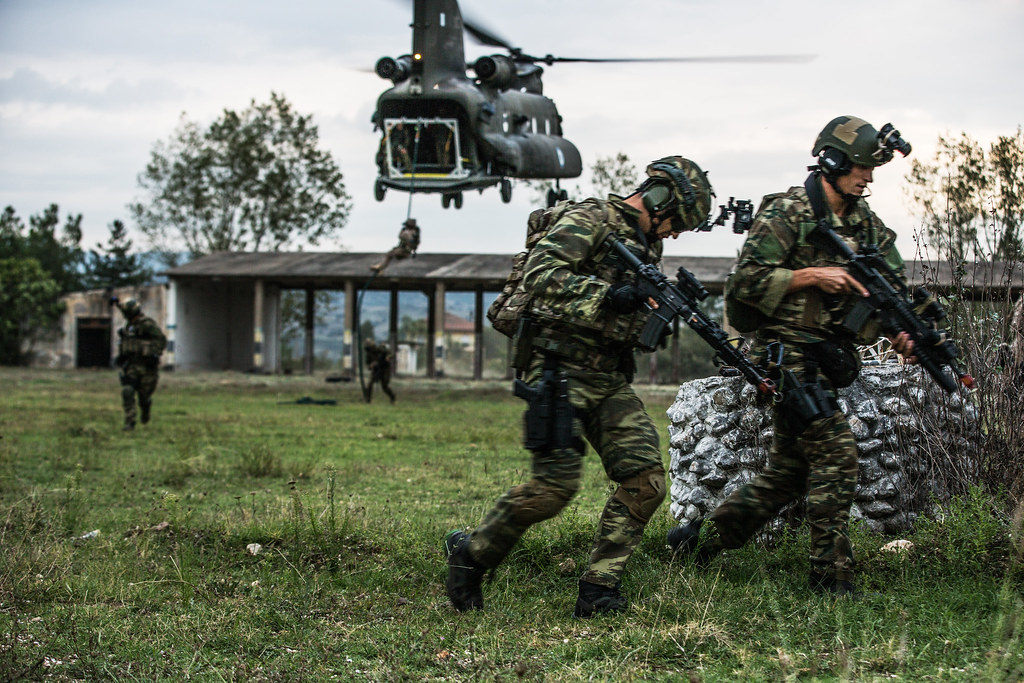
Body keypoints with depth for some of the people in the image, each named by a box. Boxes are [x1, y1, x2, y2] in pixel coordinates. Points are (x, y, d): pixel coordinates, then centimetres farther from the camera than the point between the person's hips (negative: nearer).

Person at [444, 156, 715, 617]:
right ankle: (470, 555, 6)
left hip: (610, 380, 8)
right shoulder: (589, 221, -7)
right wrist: (606, 295, -29)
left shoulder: (647, 247, 19)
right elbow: (540, 275, -21)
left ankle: (598, 591, -2)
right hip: (561, 370, -8)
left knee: (646, 479, -6)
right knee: (555, 485, -15)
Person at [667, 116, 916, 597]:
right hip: (787, 354, -8)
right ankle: (831, 575, -7)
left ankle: (698, 540, 23)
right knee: (835, 453, -13)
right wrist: (812, 276, -20)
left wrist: (901, 333, -10)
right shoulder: (787, 213, -10)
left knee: (789, 471, 12)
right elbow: (744, 282, -15)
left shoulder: (866, 224, 13)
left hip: (825, 358, 8)